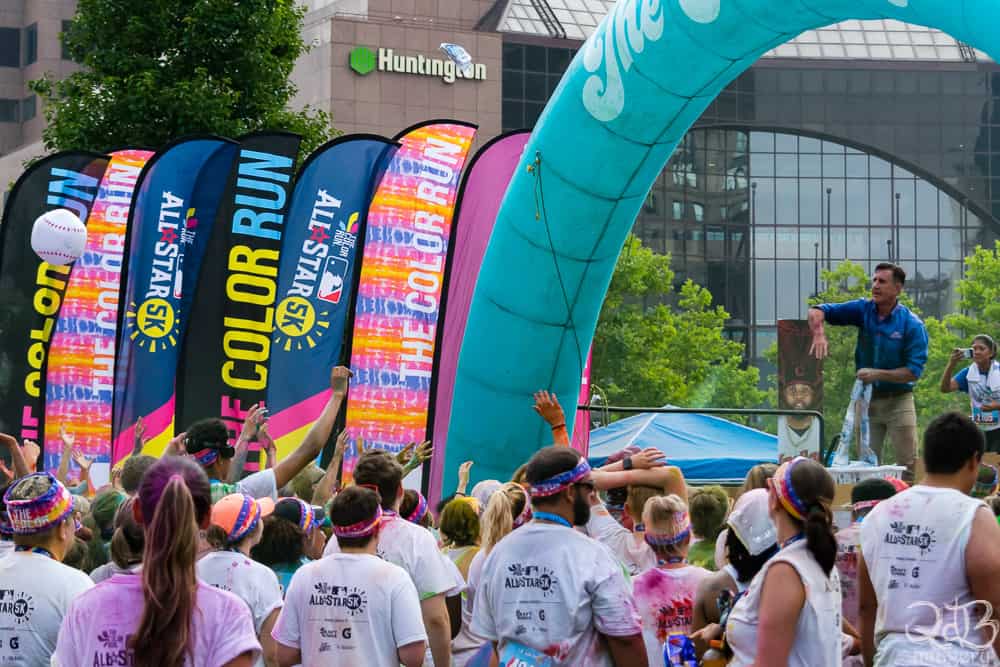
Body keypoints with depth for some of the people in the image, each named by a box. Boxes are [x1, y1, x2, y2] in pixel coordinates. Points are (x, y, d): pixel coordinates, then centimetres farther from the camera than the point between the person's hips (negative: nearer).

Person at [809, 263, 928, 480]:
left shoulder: (912, 325, -10)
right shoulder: (863, 310, 0)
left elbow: (914, 371, -13)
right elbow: (817, 311, -1)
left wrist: (878, 374, -21)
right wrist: (819, 334, -21)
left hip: (898, 399, -3)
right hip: (866, 398, 3)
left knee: (908, 465, -4)